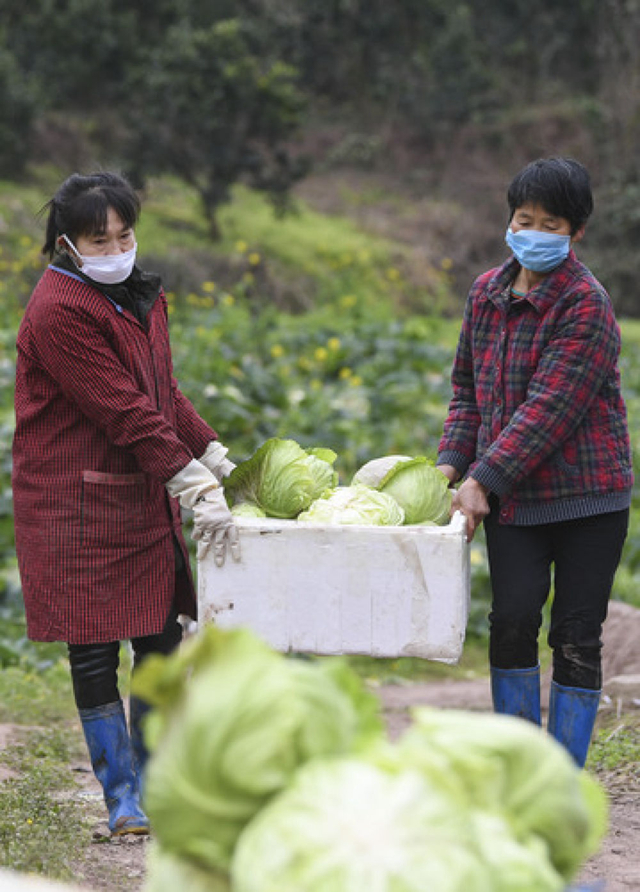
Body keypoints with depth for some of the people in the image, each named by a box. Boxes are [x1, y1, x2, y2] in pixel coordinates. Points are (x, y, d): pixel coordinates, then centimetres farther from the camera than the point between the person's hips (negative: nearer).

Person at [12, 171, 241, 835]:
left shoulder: (138, 295, 11)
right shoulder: (59, 311, -17)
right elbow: (124, 413, -21)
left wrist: (216, 458, 13)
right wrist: (196, 488, -23)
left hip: (146, 500, 8)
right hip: (78, 503, -8)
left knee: (162, 642, 8)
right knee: (95, 655, 0)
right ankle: (123, 800, 11)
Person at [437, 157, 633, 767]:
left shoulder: (585, 304, -12)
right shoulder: (486, 293, 9)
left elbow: (551, 407, -19)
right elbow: (469, 388, 17)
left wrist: (485, 478, -23)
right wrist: (452, 461, 2)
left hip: (586, 493, -4)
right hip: (510, 498, 4)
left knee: (576, 637, 0)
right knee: (512, 620, -6)